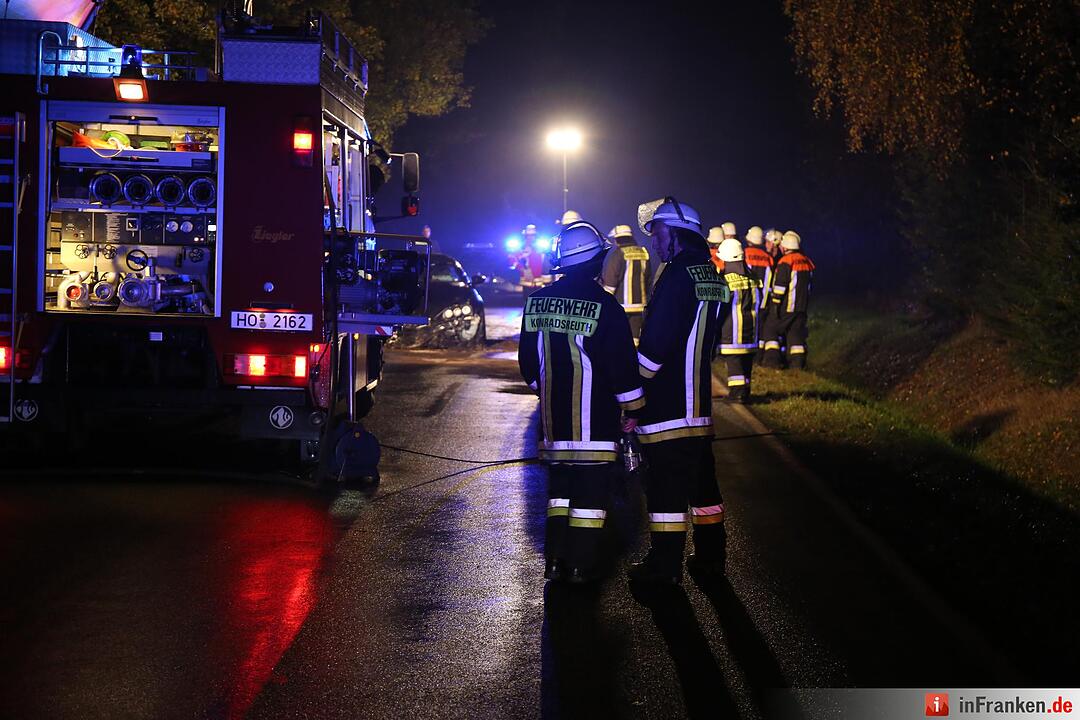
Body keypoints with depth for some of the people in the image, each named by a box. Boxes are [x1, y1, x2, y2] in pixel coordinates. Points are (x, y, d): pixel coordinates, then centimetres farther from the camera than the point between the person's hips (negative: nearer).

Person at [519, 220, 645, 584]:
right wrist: (632, 408, -1)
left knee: (560, 482, 16)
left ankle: (555, 560, 16)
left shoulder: (537, 301, 3)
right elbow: (623, 362, -12)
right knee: (591, 486, 2)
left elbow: (527, 359, 12)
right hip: (594, 418, -5)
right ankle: (580, 565, 2)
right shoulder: (603, 305, -14)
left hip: (554, 415, 5)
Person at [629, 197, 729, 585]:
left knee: (665, 483, -4)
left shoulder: (678, 273, -16)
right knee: (700, 477, 16)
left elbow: (655, 343, -20)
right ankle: (710, 554, 23)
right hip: (699, 403, 9)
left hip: (667, 403, -9)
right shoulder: (710, 273, 13)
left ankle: (664, 564, 0)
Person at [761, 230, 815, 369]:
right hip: (801, 306, 7)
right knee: (797, 333, 8)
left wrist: (775, 303, -14)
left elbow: (780, 285, -17)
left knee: (771, 329, 4)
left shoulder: (785, 262, -14)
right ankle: (798, 362, 3)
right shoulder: (807, 262, 11)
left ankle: (772, 358, -5)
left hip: (785, 306, -6)